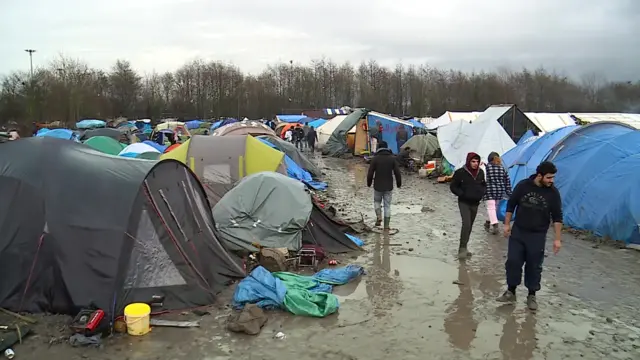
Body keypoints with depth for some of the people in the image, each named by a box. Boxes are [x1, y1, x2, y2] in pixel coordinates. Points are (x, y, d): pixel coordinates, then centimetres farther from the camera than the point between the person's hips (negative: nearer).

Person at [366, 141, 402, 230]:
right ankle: (386, 225, 8)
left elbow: (370, 172, -6)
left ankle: (379, 216, -2)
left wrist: (369, 183, 9)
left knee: (377, 201, 21)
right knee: (387, 205, 8)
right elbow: (397, 172, -2)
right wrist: (399, 183, 11)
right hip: (389, 186, 2)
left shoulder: (375, 158, -8)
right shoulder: (392, 158, -2)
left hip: (378, 186, -1)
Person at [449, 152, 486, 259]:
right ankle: (462, 249, -15)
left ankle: (463, 248, 21)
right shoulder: (460, 172, -12)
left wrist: (481, 193, 0)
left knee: (470, 226, 10)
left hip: (475, 203, 6)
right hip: (464, 202, -6)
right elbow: (453, 186, -6)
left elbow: (484, 185, 19)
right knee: (466, 224, -20)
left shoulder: (480, 172, 4)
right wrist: (462, 194, -16)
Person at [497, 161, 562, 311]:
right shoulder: (523, 185, -9)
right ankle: (510, 292, 19)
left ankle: (531, 296, 21)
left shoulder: (553, 193, -9)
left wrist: (558, 238, -6)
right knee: (513, 261, 4)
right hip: (518, 232, 1)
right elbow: (511, 205, 2)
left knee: (534, 266, 5)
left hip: (538, 235, -1)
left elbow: (557, 217, -4)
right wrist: (507, 224, 1)